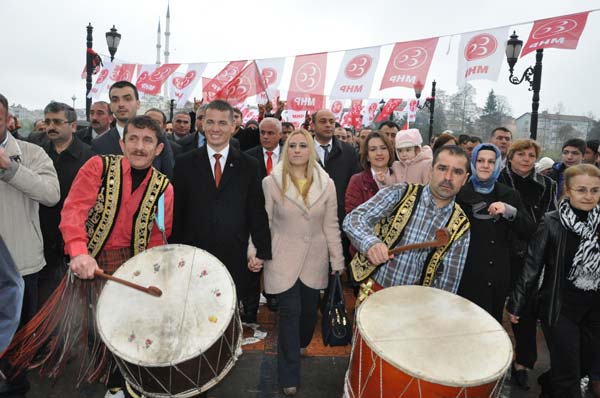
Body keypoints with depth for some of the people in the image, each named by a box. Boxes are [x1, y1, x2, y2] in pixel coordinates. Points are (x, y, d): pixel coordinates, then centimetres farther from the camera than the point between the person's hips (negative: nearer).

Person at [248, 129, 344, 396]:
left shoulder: (326, 184, 0)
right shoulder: (271, 182, -6)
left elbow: (331, 227, 2)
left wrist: (338, 263, 3)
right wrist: (254, 253, -15)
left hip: (314, 261, 3)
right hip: (283, 261, -3)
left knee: (309, 310, 15)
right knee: (290, 313, -2)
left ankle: (300, 344, 49)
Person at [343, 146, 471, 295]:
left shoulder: (460, 227, -5)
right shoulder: (399, 194, -11)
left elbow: (449, 280, -1)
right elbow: (353, 219, -21)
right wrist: (370, 242, -40)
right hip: (374, 293, -1)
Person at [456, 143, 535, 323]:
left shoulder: (510, 195, 10)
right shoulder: (460, 194, -1)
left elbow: (529, 232, 3)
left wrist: (509, 212, -12)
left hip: (499, 276, 4)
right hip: (468, 276, -3)